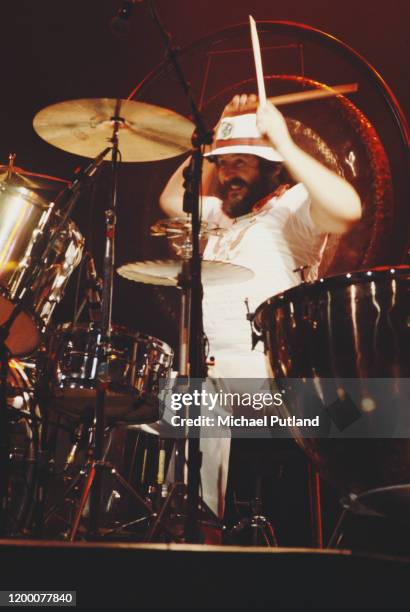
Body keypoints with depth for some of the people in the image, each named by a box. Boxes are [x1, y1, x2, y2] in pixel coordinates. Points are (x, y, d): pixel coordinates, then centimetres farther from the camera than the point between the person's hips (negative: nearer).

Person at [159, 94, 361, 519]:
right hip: (209, 374, 8)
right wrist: (216, 140, 17)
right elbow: (171, 200, 24)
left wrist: (285, 144, -18)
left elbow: (347, 209, -23)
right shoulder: (223, 215, 22)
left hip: (263, 377, -8)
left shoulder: (292, 205, -4)